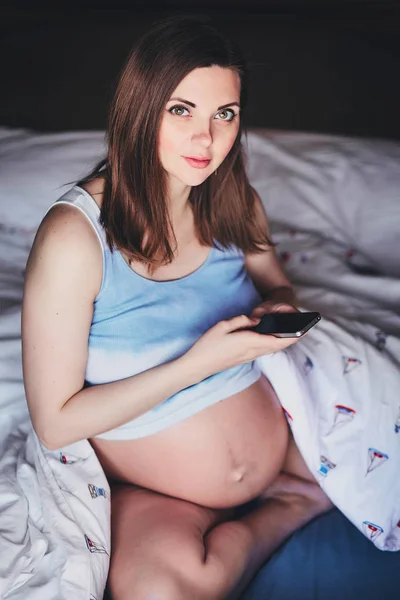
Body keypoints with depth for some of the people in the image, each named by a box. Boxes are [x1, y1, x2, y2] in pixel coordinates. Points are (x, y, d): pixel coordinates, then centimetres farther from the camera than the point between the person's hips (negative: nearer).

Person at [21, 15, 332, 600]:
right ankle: (294, 506, -5)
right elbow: (55, 424, -19)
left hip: (284, 443, 4)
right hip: (152, 496, -3)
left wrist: (278, 314, -11)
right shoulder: (75, 235, -21)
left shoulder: (235, 204, -5)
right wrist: (197, 364, -26)